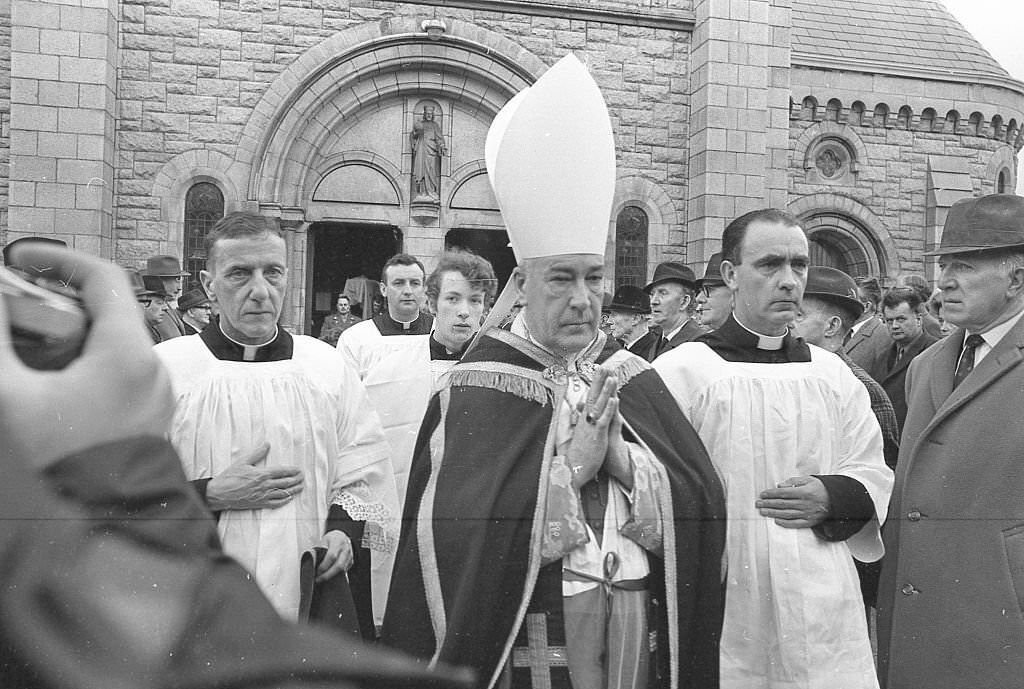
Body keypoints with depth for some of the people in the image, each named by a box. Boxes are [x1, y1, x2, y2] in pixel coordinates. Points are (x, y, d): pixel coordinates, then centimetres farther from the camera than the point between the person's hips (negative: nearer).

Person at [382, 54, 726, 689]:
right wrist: (570, 465, -23)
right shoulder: (479, 388, -10)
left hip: (644, 636, 4)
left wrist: (620, 457, -20)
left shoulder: (634, 379, 1)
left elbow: (700, 507, -6)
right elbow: (464, 532, -20)